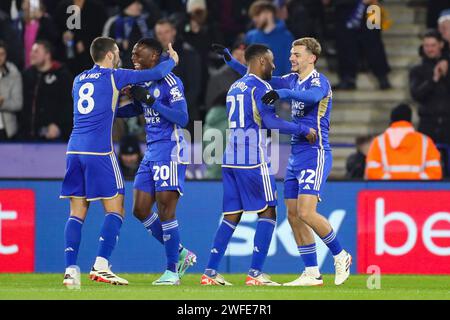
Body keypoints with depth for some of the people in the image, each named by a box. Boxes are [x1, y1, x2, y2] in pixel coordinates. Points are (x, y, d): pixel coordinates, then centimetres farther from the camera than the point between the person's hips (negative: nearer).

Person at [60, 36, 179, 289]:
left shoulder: (79, 80, 18)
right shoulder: (114, 76, 1)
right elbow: (156, 74, 6)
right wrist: (172, 60, 24)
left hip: (75, 150, 6)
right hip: (100, 152, -6)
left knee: (78, 212, 6)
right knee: (115, 210, -1)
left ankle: (71, 269, -2)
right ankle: (101, 265, -13)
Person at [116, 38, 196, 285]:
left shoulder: (170, 82, -13)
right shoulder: (142, 82, 12)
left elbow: (182, 118, -20)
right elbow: (136, 109, 29)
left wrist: (151, 100, -22)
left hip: (170, 151, -9)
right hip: (151, 153, 9)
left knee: (165, 212, -8)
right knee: (140, 210, 5)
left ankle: (172, 270, 2)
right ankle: (181, 254, 18)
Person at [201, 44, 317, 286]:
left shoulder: (234, 87, 19)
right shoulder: (260, 86, -7)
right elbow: (271, 121, -17)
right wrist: (304, 130, -9)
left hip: (230, 158, 8)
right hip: (253, 159, -8)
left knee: (231, 216, 10)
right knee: (267, 213, -1)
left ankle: (210, 272, 4)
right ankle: (255, 273, -7)